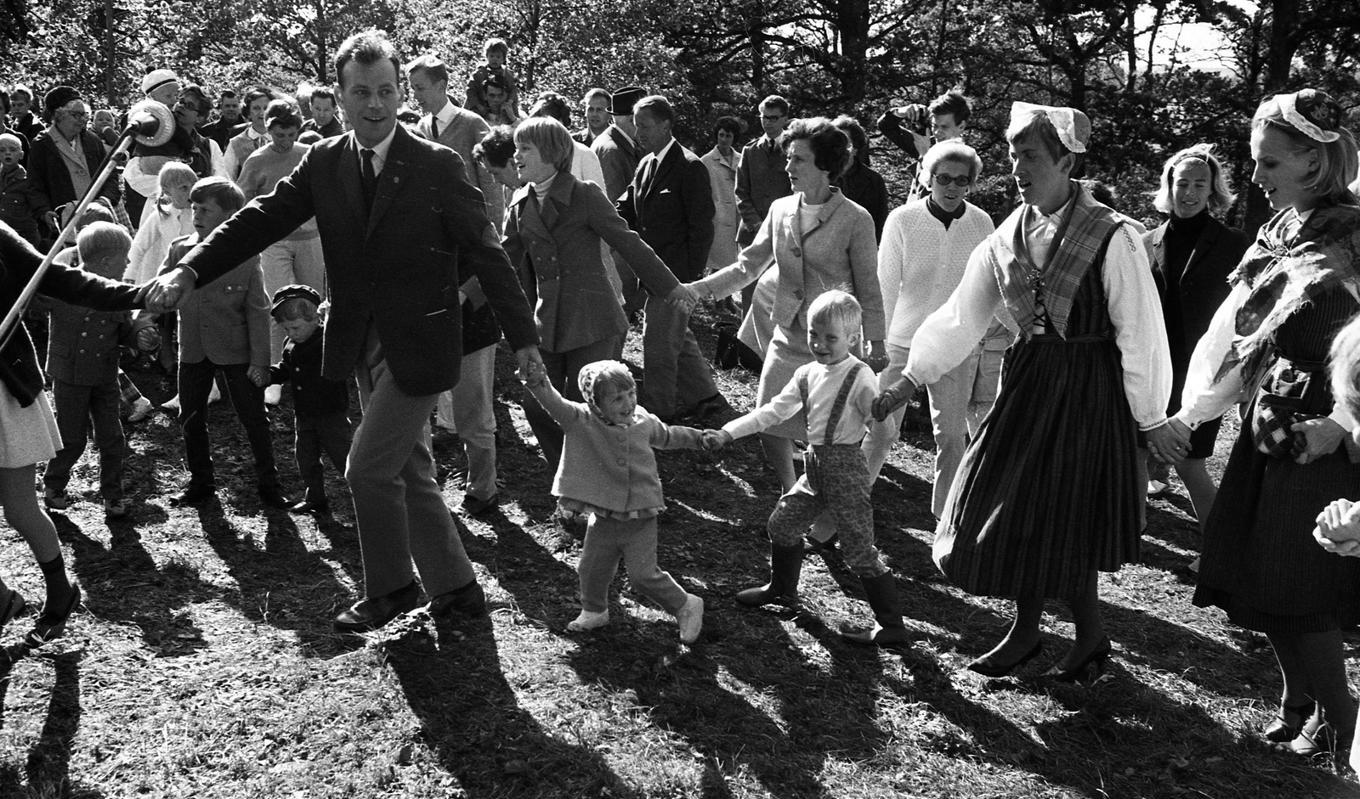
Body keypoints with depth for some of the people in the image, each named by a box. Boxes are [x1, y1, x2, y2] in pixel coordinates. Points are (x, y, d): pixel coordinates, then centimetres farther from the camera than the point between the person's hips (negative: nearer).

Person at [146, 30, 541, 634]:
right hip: (365, 346, 6)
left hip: (419, 346, -6)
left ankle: (389, 589, 19)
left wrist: (523, 337, -9)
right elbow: (263, 218, -3)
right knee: (409, 472, 14)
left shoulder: (438, 166, -10)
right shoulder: (324, 162, 3)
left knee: (368, 467, -5)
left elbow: (486, 254, -8)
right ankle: (456, 589, 29)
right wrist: (189, 271, -15)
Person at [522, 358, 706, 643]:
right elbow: (555, 405, -33)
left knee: (643, 574, -3)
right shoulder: (582, 421, -15)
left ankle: (686, 606, 19)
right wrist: (539, 385, -52)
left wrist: (700, 438, 23)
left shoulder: (644, 422, -5)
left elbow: (667, 436, 17)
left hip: (640, 518, -1)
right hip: (604, 518, 1)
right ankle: (594, 611, 44)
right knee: (591, 568, 15)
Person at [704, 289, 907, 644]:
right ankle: (782, 588, 43)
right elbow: (773, 411, 8)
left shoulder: (860, 377, -16)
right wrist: (727, 433, 2)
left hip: (846, 470, -8)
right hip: (815, 468, 8)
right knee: (782, 523, 18)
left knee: (859, 551, -4)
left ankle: (892, 626, 7)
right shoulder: (806, 375, 6)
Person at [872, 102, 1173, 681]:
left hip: (1086, 391, -5)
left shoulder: (1112, 237, -14)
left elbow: (1140, 334, -10)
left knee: (1062, 520, 1)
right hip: (1026, 380, 6)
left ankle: (1091, 638, 25)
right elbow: (960, 317, 6)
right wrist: (909, 381, 2)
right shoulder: (1006, 237, 2)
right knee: (1017, 512, 11)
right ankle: (1025, 633, 30)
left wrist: (1150, 417, -5)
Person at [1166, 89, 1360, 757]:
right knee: (1263, 582, 13)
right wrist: (1187, 416, 9)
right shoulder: (1279, 234, 8)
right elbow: (1235, 334, 11)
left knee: (1299, 595, 1)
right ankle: (1297, 701, 32)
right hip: (1269, 433, 7)